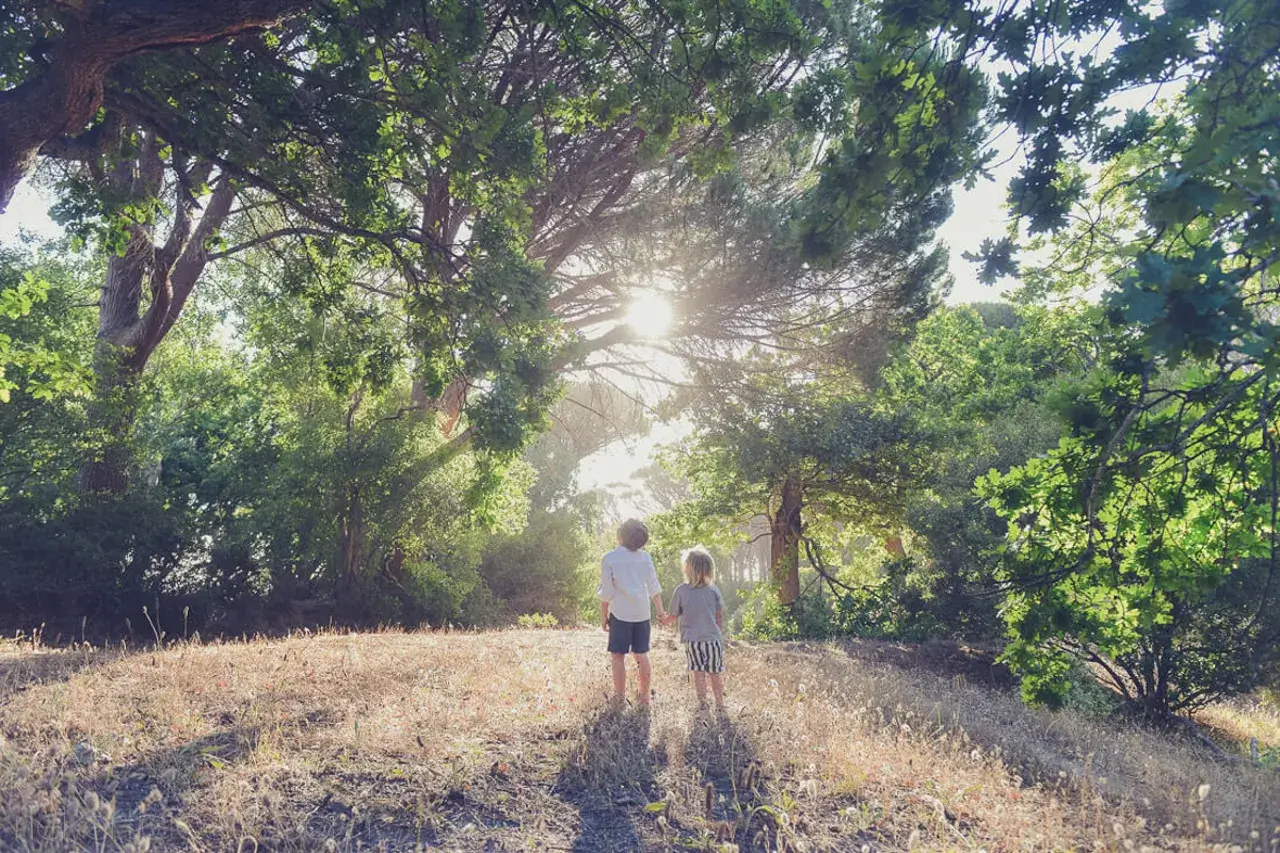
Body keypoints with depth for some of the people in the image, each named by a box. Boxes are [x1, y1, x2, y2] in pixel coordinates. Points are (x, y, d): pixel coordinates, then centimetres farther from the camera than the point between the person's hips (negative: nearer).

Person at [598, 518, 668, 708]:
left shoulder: (609, 558, -8)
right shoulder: (644, 556, 2)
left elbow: (606, 592, -7)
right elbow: (654, 587, 4)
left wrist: (603, 616, 3)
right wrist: (661, 611, 12)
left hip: (621, 613, -4)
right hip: (642, 613, 4)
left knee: (618, 656, 4)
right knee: (641, 654, 13)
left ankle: (619, 697, 7)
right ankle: (644, 695, 19)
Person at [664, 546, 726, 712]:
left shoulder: (681, 590, -10)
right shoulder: (713, 590, -5)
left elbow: (674, 615, 1)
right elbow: (720, 616, 2)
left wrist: (665, 620, 22)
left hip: (692, 639, -1)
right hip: (713, 637, 1)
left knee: (698, 670, 11)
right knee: (715, 672, 11)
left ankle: (702, 701, 15)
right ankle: (720, 704, 17)